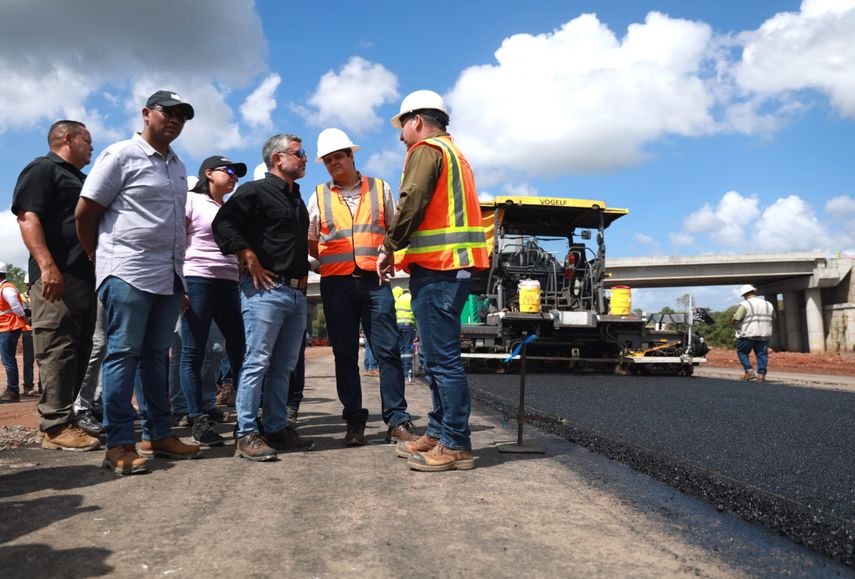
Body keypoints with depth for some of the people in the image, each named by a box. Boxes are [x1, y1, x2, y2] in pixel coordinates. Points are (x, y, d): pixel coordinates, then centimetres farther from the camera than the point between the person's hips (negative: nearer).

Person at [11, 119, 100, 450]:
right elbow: (28, 218, -13)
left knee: (79, 351, 8)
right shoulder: (42, 169, 0)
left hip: (86, 277, 9)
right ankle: (56, 426, -8)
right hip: (58, 277, -9)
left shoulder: (80, 180, 28)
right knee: (58, 351, -10)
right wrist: (47, 265, -25)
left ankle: (64, 419, 14)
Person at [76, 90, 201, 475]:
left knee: (157, 355, 11)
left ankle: (158, 434, 18)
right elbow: (85, 212, -3)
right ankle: (119, 445, 0)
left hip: (169, 276, 7)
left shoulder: (177, 166, 18)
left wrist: (177, 266, 15)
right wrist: (99, 257, 5)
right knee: (123, 354, -5)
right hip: (128, 273, -7)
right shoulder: (121, 155, -3)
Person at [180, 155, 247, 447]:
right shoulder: (192, 201, 3)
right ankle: (199, 420, 2)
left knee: (239, 348, 3)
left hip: (229, 283, 6)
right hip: (197, 280, -6)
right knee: (193, 352, -3)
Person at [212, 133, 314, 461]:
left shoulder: (297, 200, 23)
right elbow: (223, 223, -16)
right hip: (265, 289, -8)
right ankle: (246, 435, -3)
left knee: (284, 367, 10)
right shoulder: (256, 191, -4)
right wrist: (251, 262, -16)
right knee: (257, 363, -8)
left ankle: (277, 429, 17)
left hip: (296, 293, 8)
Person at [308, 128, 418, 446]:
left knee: (388, 350, -5)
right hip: (336, 284, 1)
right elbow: (309, 242, 16)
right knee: (345, 355, 5)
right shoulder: (319, 196, 12)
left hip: (374, 280, -1)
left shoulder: (380, 189, 11)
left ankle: (397, 420, 2)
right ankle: (355, 422, 13)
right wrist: (326, 258, 0)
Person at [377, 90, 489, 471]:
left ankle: (456, 445, -4)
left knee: (442, 358, -8)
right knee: (438, 357, 14)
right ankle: (438, 434, 21)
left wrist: (389, 248, -5)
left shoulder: (426, 150, -3)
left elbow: (411, 203, -16)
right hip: (455, 267, 10)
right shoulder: (455, 154, 27)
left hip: (435, 268, -10)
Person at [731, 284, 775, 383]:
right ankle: (761, 374, 2)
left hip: (747, 334, -5)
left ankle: (749, 372, -1)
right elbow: (773, 318, 21)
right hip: (764, 335, 5)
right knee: (762, 354, 8)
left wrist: (733, 324, 7)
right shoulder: (769, 305, 11)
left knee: (742, 352, 9)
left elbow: (735, 320, -14)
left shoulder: (744, 305, -8)